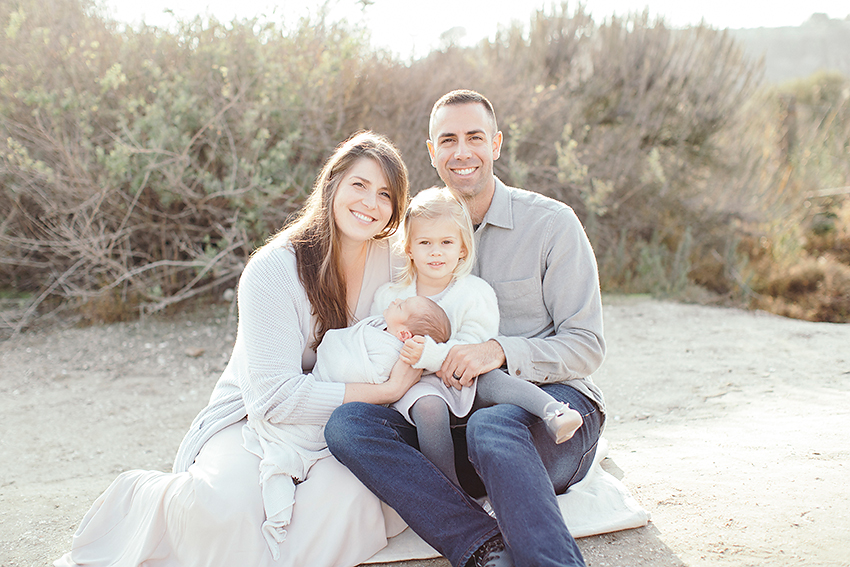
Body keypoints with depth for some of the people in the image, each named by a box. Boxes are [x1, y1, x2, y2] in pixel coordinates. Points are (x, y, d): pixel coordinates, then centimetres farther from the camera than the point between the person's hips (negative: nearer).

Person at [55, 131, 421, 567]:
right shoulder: (273, 270, -16)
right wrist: (384, 390, -26)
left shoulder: (395, 264, -2)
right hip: (254, 421, -3)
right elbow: (275, 397, -24)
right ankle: (142, 502, -2)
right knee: (226, 505, -34)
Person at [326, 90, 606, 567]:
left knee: (491, 427, -40)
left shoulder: (552, 223, -1)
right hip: (458, 418, 5)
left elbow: (587, 347, -4)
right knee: (347, 423, -24)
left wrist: (503, 352, -21)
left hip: (551, 405, -4)